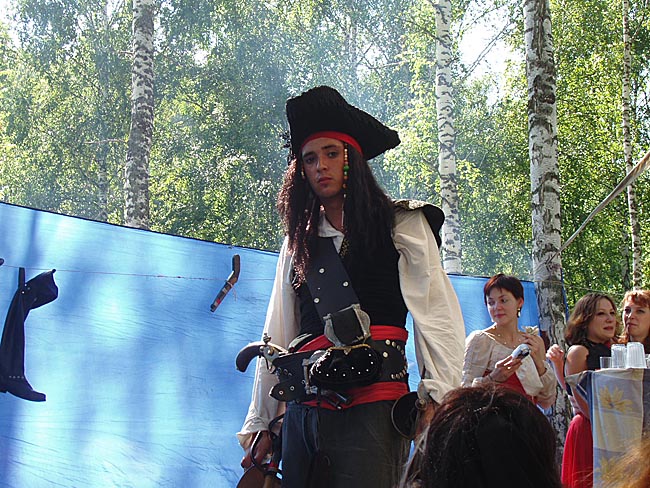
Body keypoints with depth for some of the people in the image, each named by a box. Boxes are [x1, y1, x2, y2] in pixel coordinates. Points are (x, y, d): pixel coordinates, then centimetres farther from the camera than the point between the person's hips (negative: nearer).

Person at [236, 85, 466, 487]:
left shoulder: (401, 225, 6)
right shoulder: (299, 242, 19)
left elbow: (437, 312, -5)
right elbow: (277, 336, 18)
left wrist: (437, 398, -18)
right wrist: (260, 422, 14)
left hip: (372, 405, -4)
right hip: (305, 407, 4)